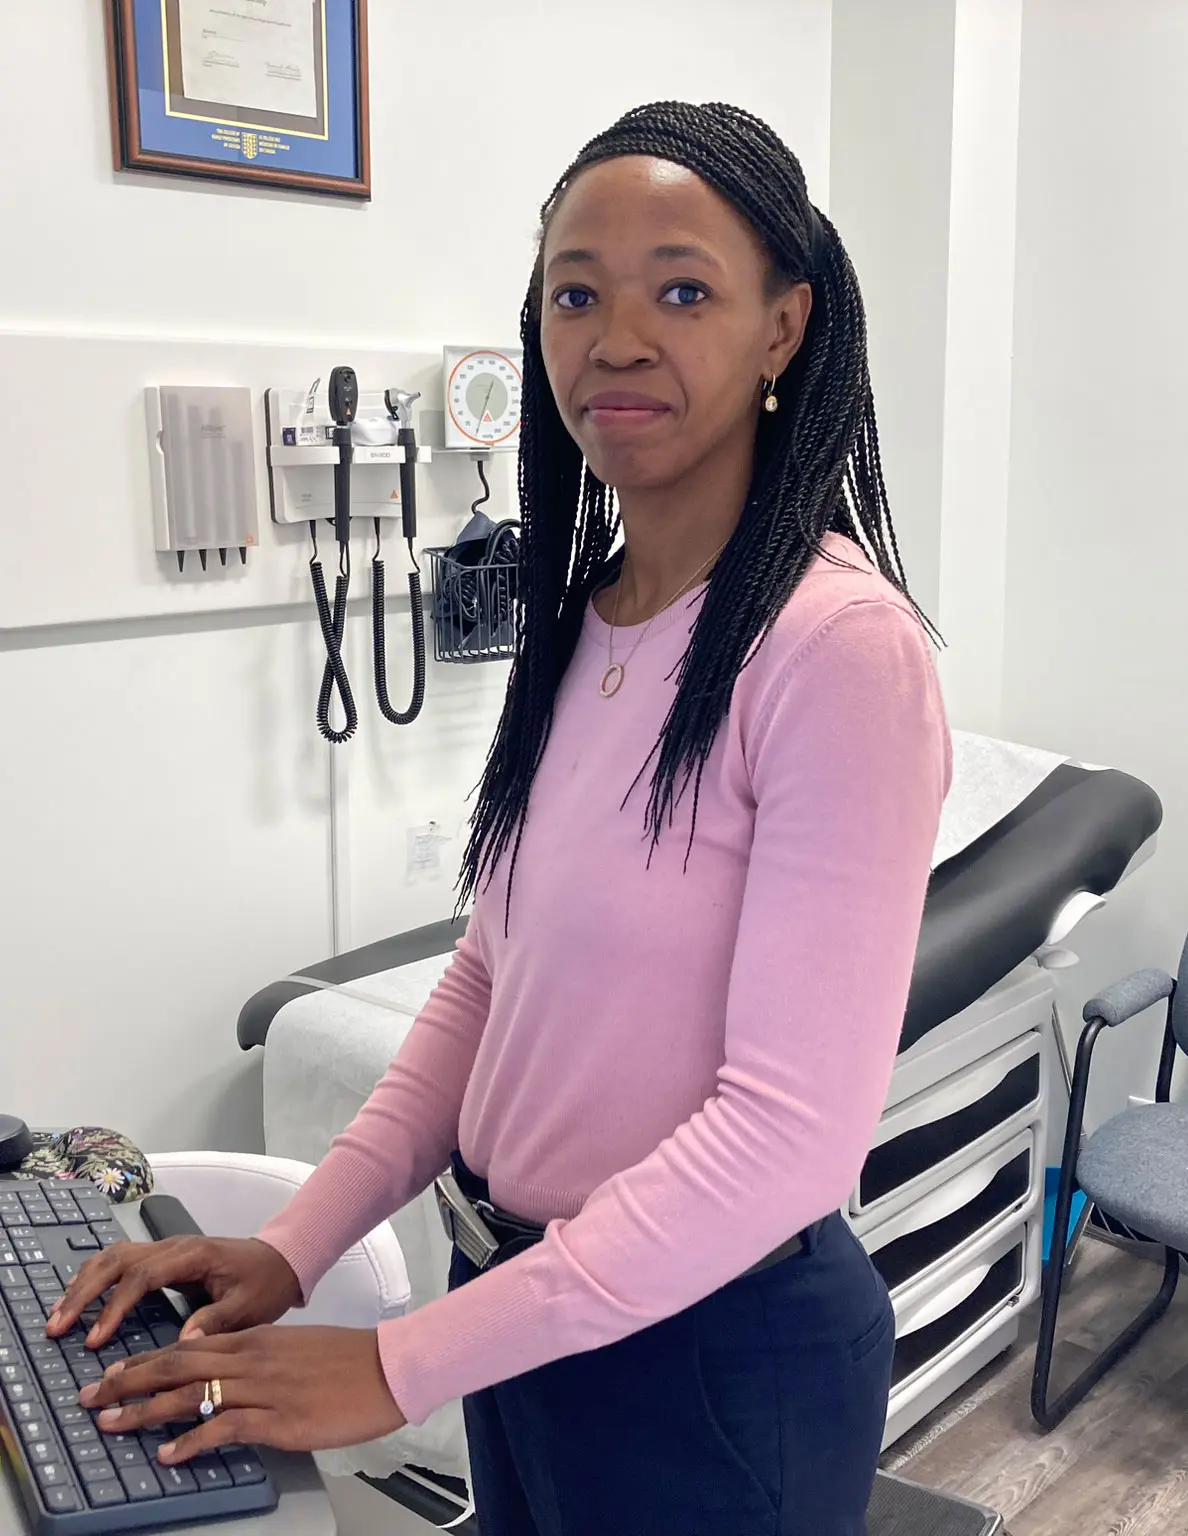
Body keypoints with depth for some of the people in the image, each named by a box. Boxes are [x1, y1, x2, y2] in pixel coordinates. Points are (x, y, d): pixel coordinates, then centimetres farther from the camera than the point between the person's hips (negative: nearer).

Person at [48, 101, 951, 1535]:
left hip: (713, 1346, -6)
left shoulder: (839, 647, -22)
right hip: (521, 1296, 7)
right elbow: (491, 973, 6)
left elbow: (794, 1125, -25)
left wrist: (401, 1366, -21)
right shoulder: (576, 619, 1)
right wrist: (293, 1244, -2)